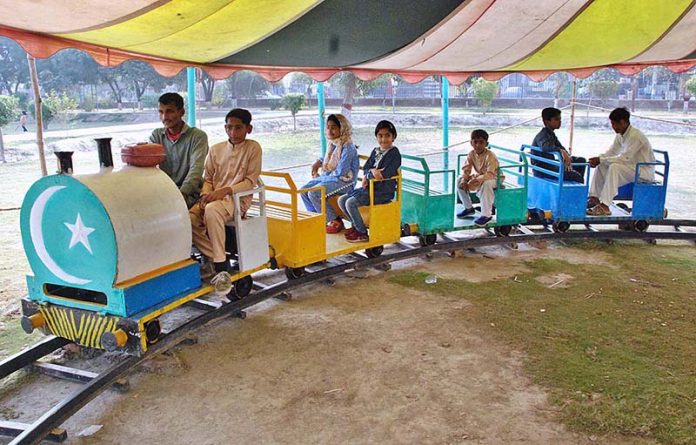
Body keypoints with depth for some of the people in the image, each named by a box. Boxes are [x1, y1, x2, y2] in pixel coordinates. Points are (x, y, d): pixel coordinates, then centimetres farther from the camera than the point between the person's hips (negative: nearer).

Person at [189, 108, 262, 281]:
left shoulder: (253, 148, 1)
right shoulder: (215, 149, 14)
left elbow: (251, 181, -5)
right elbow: (208, 178, 16)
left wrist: (225, 190, -18)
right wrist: (206, 194, -6)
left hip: (238, 198, -5)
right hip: (213, 198, 5)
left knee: (212, 209, -38)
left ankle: (220, 264, -28)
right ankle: (215, 258, -10)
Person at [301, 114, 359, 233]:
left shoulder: (347, 147, -18)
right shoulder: (333, 144, 8)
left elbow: (340, 172, -22)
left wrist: (321, 177, -11)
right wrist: (318, 162, 11)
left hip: (345, 181, -9)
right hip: (331, 178, 9)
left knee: (314, 193, -24)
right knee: (304, 190, -3)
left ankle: (336, 222, -8)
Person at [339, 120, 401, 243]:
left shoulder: (394, 154, -12)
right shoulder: (376, 151, 14)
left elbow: (385, 173, -23)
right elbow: (365, 168, 10)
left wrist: (368, 175, -10)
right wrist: (372, 171, -13)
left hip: (383, 192, -9)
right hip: (370, 187, 9)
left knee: (351, 203, -22)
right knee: (341, 200, 3)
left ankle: (362, 234, -9)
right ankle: (356, 225, 19)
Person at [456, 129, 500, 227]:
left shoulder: (490, 156, -28)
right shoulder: (471, 154, -9)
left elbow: (490, 174, -38)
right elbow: (466, 169, -7)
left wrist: (475, 180, -48)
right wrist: (464, 180, -28)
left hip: (494, 178, -7)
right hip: (479, 177, 7)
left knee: (486, 184, -41)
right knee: (459, 180, -6)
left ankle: (486, 215, -30)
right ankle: (468, 208, 9)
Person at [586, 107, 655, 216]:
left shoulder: (635, 135, -23)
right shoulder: (620, 135, 4)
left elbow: (625, 158, -28)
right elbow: (611, 152, 11)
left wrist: (601, 159, -26)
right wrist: (598, 159, -9)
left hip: (645, 171, -9)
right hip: (633, 167, 9)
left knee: (615, 167, -32)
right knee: (601, 165, 0)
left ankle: (604, 206, -34)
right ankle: (594, 198, -4)